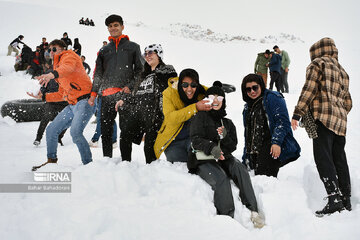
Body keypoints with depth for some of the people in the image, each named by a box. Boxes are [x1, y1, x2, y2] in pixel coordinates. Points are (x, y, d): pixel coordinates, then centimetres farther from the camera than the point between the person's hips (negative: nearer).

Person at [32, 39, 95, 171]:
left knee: (75, 132, -26)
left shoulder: (69, 55, 2)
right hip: (72, 105, 9)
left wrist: (52, 74, -44)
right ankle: (51, 160, 23)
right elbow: (62, 94, 28)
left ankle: (88, 163, -16)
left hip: (84, 101, -9)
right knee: (51, 130, 8)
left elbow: (68, 67, -26)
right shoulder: (59, 65, 27)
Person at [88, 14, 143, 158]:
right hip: (107, 95, 3)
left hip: (126, 94, -3)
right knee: (105, 129, 1)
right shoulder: (104, 50, 21)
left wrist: (130, 86, -9)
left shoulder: (133, 47, 12)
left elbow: (140, 70, 5)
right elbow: (98, 73, 19)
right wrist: (93, 93, 8)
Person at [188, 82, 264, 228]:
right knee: (220, 177, -33)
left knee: (239, 167, -27)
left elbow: (233, 146, 14)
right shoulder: (200, 117, 10)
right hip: (203, 160, -4)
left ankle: (253, 211, -32)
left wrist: (225, 137, -9)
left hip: (223, 158, 4)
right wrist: (211, 148, -24)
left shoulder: (228, 123, 23)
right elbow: (196, 140, -5)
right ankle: (227, 217, -40)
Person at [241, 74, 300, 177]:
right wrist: (245, 160, 23)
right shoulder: (248, 107, 24)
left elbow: (283, 122, -11)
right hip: (256, 151, 7)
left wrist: (276, 142, -24)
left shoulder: (273, 98, 1)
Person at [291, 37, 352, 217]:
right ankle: (346, 199, 16)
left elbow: (309, 90, -9)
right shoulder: (342, 71, 26)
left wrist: (297, 114, -10)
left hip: (323, 118, -8)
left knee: (323, 157, -13)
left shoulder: (317, 64, 4)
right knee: (339, 159, 11)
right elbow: (348, 103, 25)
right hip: (340, 121, 8)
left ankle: (334, 198, -23)